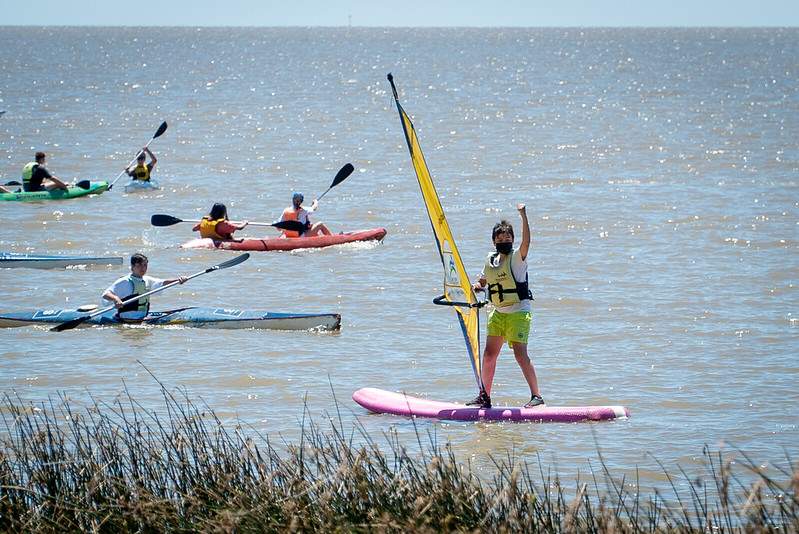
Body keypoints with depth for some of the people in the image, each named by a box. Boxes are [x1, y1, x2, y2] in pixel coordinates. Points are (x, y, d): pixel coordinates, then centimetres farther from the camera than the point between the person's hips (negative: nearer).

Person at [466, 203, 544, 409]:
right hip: (498, 313, 7)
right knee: (489, 354, 5)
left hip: (519, 312, -7)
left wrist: (523, 216, -34)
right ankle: (485, 396, 16)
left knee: (520, 354, -16)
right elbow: (482, 281, 26)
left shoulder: (517, 257, -7)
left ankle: (536, 396, -13)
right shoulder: (490, 260, 12)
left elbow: (526, 241, -27)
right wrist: (477, 287, 2)